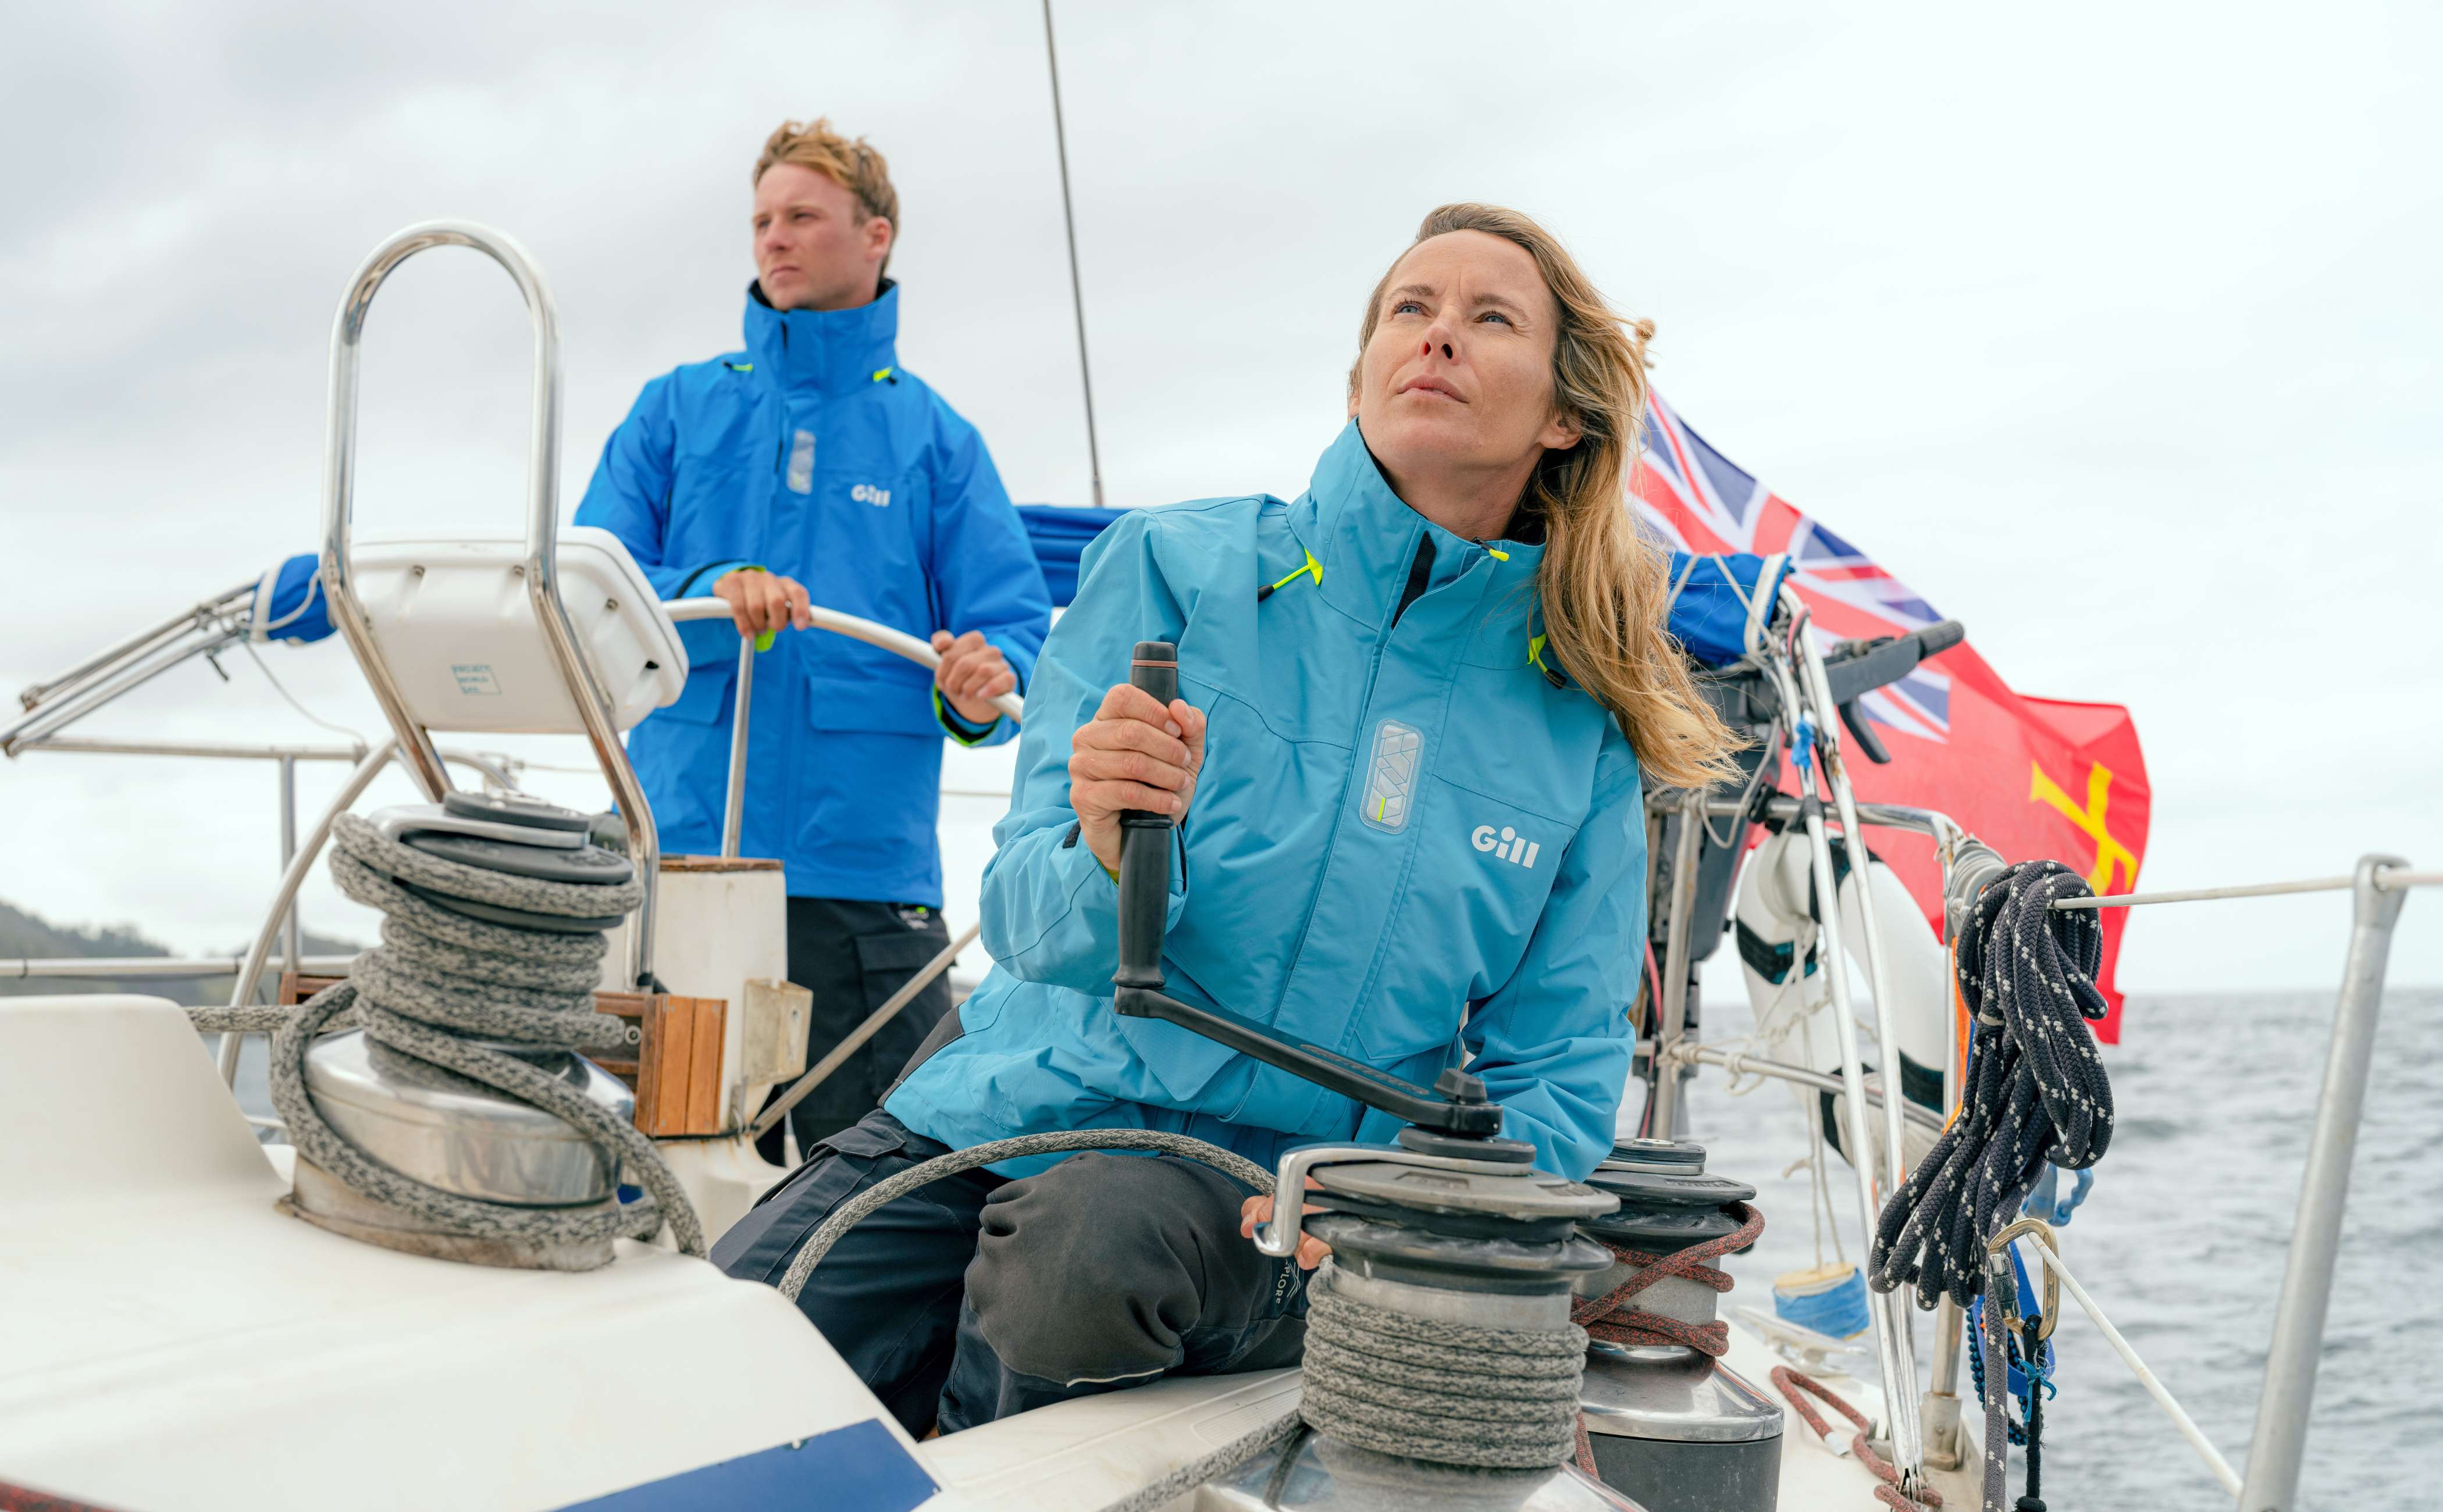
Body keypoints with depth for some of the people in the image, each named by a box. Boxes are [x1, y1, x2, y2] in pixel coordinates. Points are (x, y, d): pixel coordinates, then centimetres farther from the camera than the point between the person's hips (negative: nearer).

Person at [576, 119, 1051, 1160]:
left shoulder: (936, 438, 11)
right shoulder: (680, 409, 13)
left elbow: (1015, 625, 5)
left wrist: (985, 683, -18)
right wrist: (709, 591, -16)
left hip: (867, 869, -1)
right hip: (680, 855, 1)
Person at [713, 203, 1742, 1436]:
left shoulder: (1580, 734, 1)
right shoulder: (1177, 566, -2)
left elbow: (1558, 1080, 6)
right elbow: (1026, 923, -6)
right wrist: (1106, 862, -30)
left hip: (1265, 1189, 0)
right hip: (1017, 1099, 0)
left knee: (1093, 1245, -34)